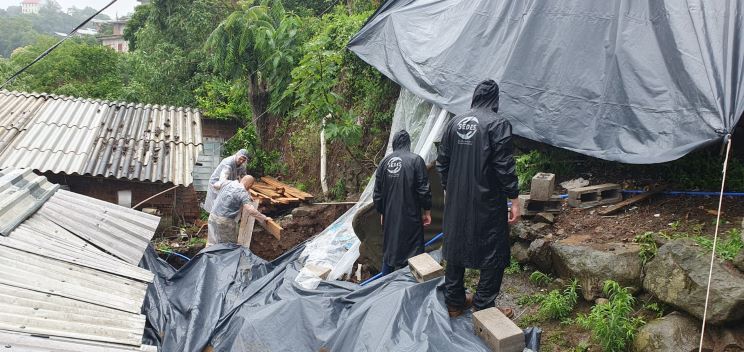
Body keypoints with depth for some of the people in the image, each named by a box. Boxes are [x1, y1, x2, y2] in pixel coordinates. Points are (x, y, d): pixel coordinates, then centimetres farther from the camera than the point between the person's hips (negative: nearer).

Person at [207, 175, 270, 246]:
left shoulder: (228, 183, 6)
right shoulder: (243, 192, -16)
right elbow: (250, 210, -25)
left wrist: (248, 198, 33)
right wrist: (264, 218, -15)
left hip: (213, 216, 7)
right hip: (225, 221, -7)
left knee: (212, 244, 16)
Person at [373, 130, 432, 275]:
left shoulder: (385, 161, 4)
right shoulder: (415, 160, -10)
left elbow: (377, 192, 9)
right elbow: (424, 189, -11)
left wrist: (382, 213, 21)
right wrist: (427, 211, 1)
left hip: (389, 217, 5)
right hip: (410, 218, -5)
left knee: (389, 250, 16)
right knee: (413, 252, 2)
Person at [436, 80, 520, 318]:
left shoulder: (455, 122, 5)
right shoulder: (498, 124, -12)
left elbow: (442, 162, 10)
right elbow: (504, 167, -15)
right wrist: (514, 200, -9)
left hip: (456, 201, 6)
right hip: (487, 203, -6)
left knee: (456, 247, 16)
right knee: (493, 254, 7)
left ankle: (454, 301, 27)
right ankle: (484, 307, 12)